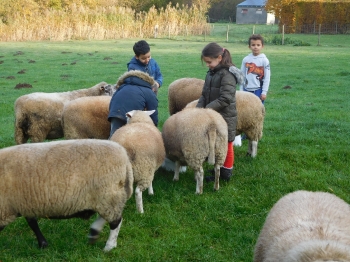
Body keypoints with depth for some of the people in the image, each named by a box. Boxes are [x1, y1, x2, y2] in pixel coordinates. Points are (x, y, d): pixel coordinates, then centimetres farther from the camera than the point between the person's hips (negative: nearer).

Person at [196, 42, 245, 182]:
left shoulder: (227, 74, -19)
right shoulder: (211, 73, 7)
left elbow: (225, 99, -25)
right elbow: (204, 95, 8)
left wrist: (207, 108, -23)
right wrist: (199, 108, -8)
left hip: (226, 117, -8)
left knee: (226, 146, 5)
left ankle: (226, 173, 16)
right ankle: (220, 169, 30)